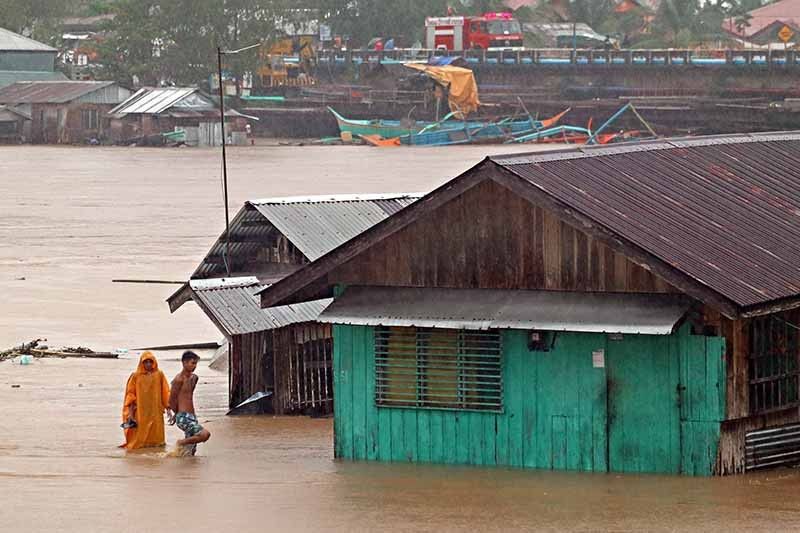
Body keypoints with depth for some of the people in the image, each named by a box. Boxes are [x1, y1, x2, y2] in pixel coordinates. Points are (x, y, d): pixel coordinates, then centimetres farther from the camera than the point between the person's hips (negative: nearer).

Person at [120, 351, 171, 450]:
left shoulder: (159, 375, 6)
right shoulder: (136, 376, 3)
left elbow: (165, 393, 8)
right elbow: (130, 394, 3)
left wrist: (168, 408, 2)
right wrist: (130, 413, -3)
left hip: (156, 412, 1)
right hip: (140, 412, -1)